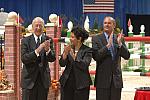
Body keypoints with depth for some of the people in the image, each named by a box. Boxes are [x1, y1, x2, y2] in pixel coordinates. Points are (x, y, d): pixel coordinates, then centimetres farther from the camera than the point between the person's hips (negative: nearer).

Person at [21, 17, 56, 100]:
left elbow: (52, 58, -6)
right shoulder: (26, 41, -2)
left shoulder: (48, 40, 3)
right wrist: (37, 50, -28)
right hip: (29, 78, -2)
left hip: (43, 78, 2)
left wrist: (48, 50, -27)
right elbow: (24, 59, -14)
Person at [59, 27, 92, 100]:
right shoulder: (69, 48, 9)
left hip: (81, 84, -4)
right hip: (67, 82, 4)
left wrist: (73, 55, -23)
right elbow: (62, 64, 2)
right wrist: (65, 53, -15)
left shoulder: (87, 50, -4)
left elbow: (84, 65, -17)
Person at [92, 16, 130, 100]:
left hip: (116, 78, 3)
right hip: (103, 79, -3)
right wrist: (108, 45, -21)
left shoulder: (119, 38, 8)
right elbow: (96, 56, -13)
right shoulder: (96, 39, -1)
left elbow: (127, 56, 0)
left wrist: (120, 44, -15)